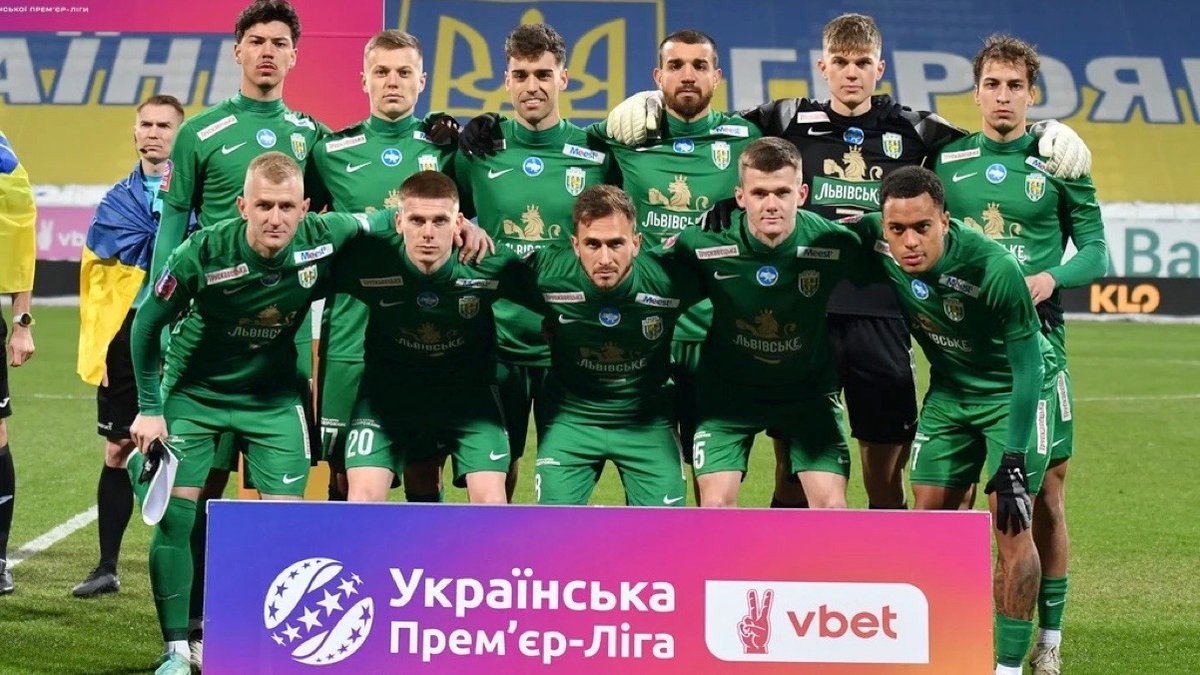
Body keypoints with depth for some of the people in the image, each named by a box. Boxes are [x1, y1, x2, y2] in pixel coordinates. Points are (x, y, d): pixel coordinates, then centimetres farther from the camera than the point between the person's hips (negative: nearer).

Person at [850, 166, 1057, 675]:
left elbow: (1027, 369, -26)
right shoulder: (874, 241, -21)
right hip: (950, 389, 5)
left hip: (1014, 390, -5)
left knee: (1010, 524, -12)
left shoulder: (995, 270, -34)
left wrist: (1013, 462, -29)